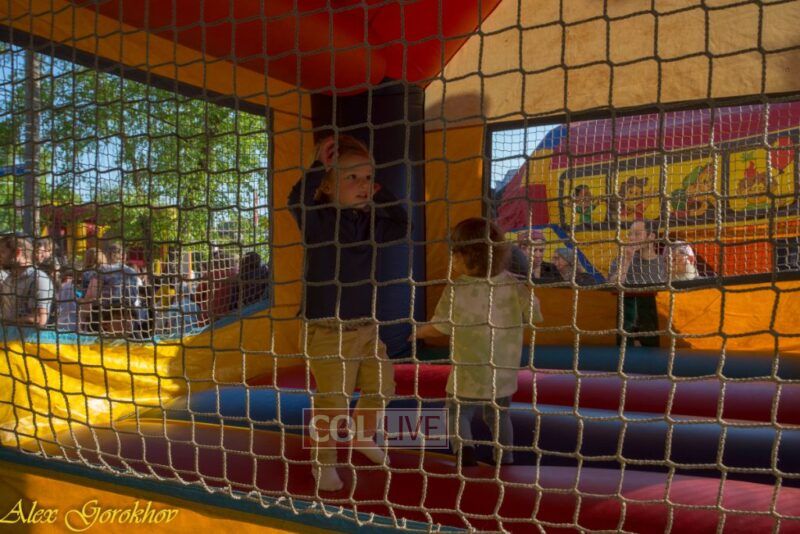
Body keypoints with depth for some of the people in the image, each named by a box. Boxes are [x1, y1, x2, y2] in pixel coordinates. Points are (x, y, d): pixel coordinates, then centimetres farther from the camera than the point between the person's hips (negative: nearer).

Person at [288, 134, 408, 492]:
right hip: (327, 328, -7)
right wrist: (320, 165, -36)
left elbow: (400, 226, 16)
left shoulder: (370, 222, 5)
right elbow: (297, 202, -33)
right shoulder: (320, 219, -14)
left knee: (380, 388, 18)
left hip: (366, 326, 7)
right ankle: (323, 463, 23)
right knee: (332, 401, -1)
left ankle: (363, 438, 45)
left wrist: (380, 194, 8)